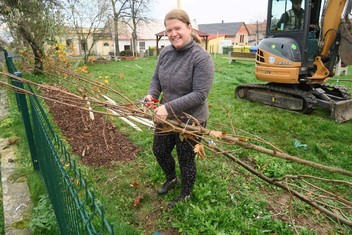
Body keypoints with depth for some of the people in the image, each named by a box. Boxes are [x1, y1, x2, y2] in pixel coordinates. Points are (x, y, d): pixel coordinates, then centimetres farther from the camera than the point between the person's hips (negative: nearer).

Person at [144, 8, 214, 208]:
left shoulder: (202, 58, -22)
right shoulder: (165, 53, -3)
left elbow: (200, 94, -26)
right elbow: (156, 79, 9)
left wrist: (169, 107, -30)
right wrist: (152, 95, -13)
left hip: (190, 121, -6)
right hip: (166, 117, 7)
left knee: (186, 159, 13)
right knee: (159, 151, 22)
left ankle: (186, 195, 43)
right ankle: (171, 179, 54)